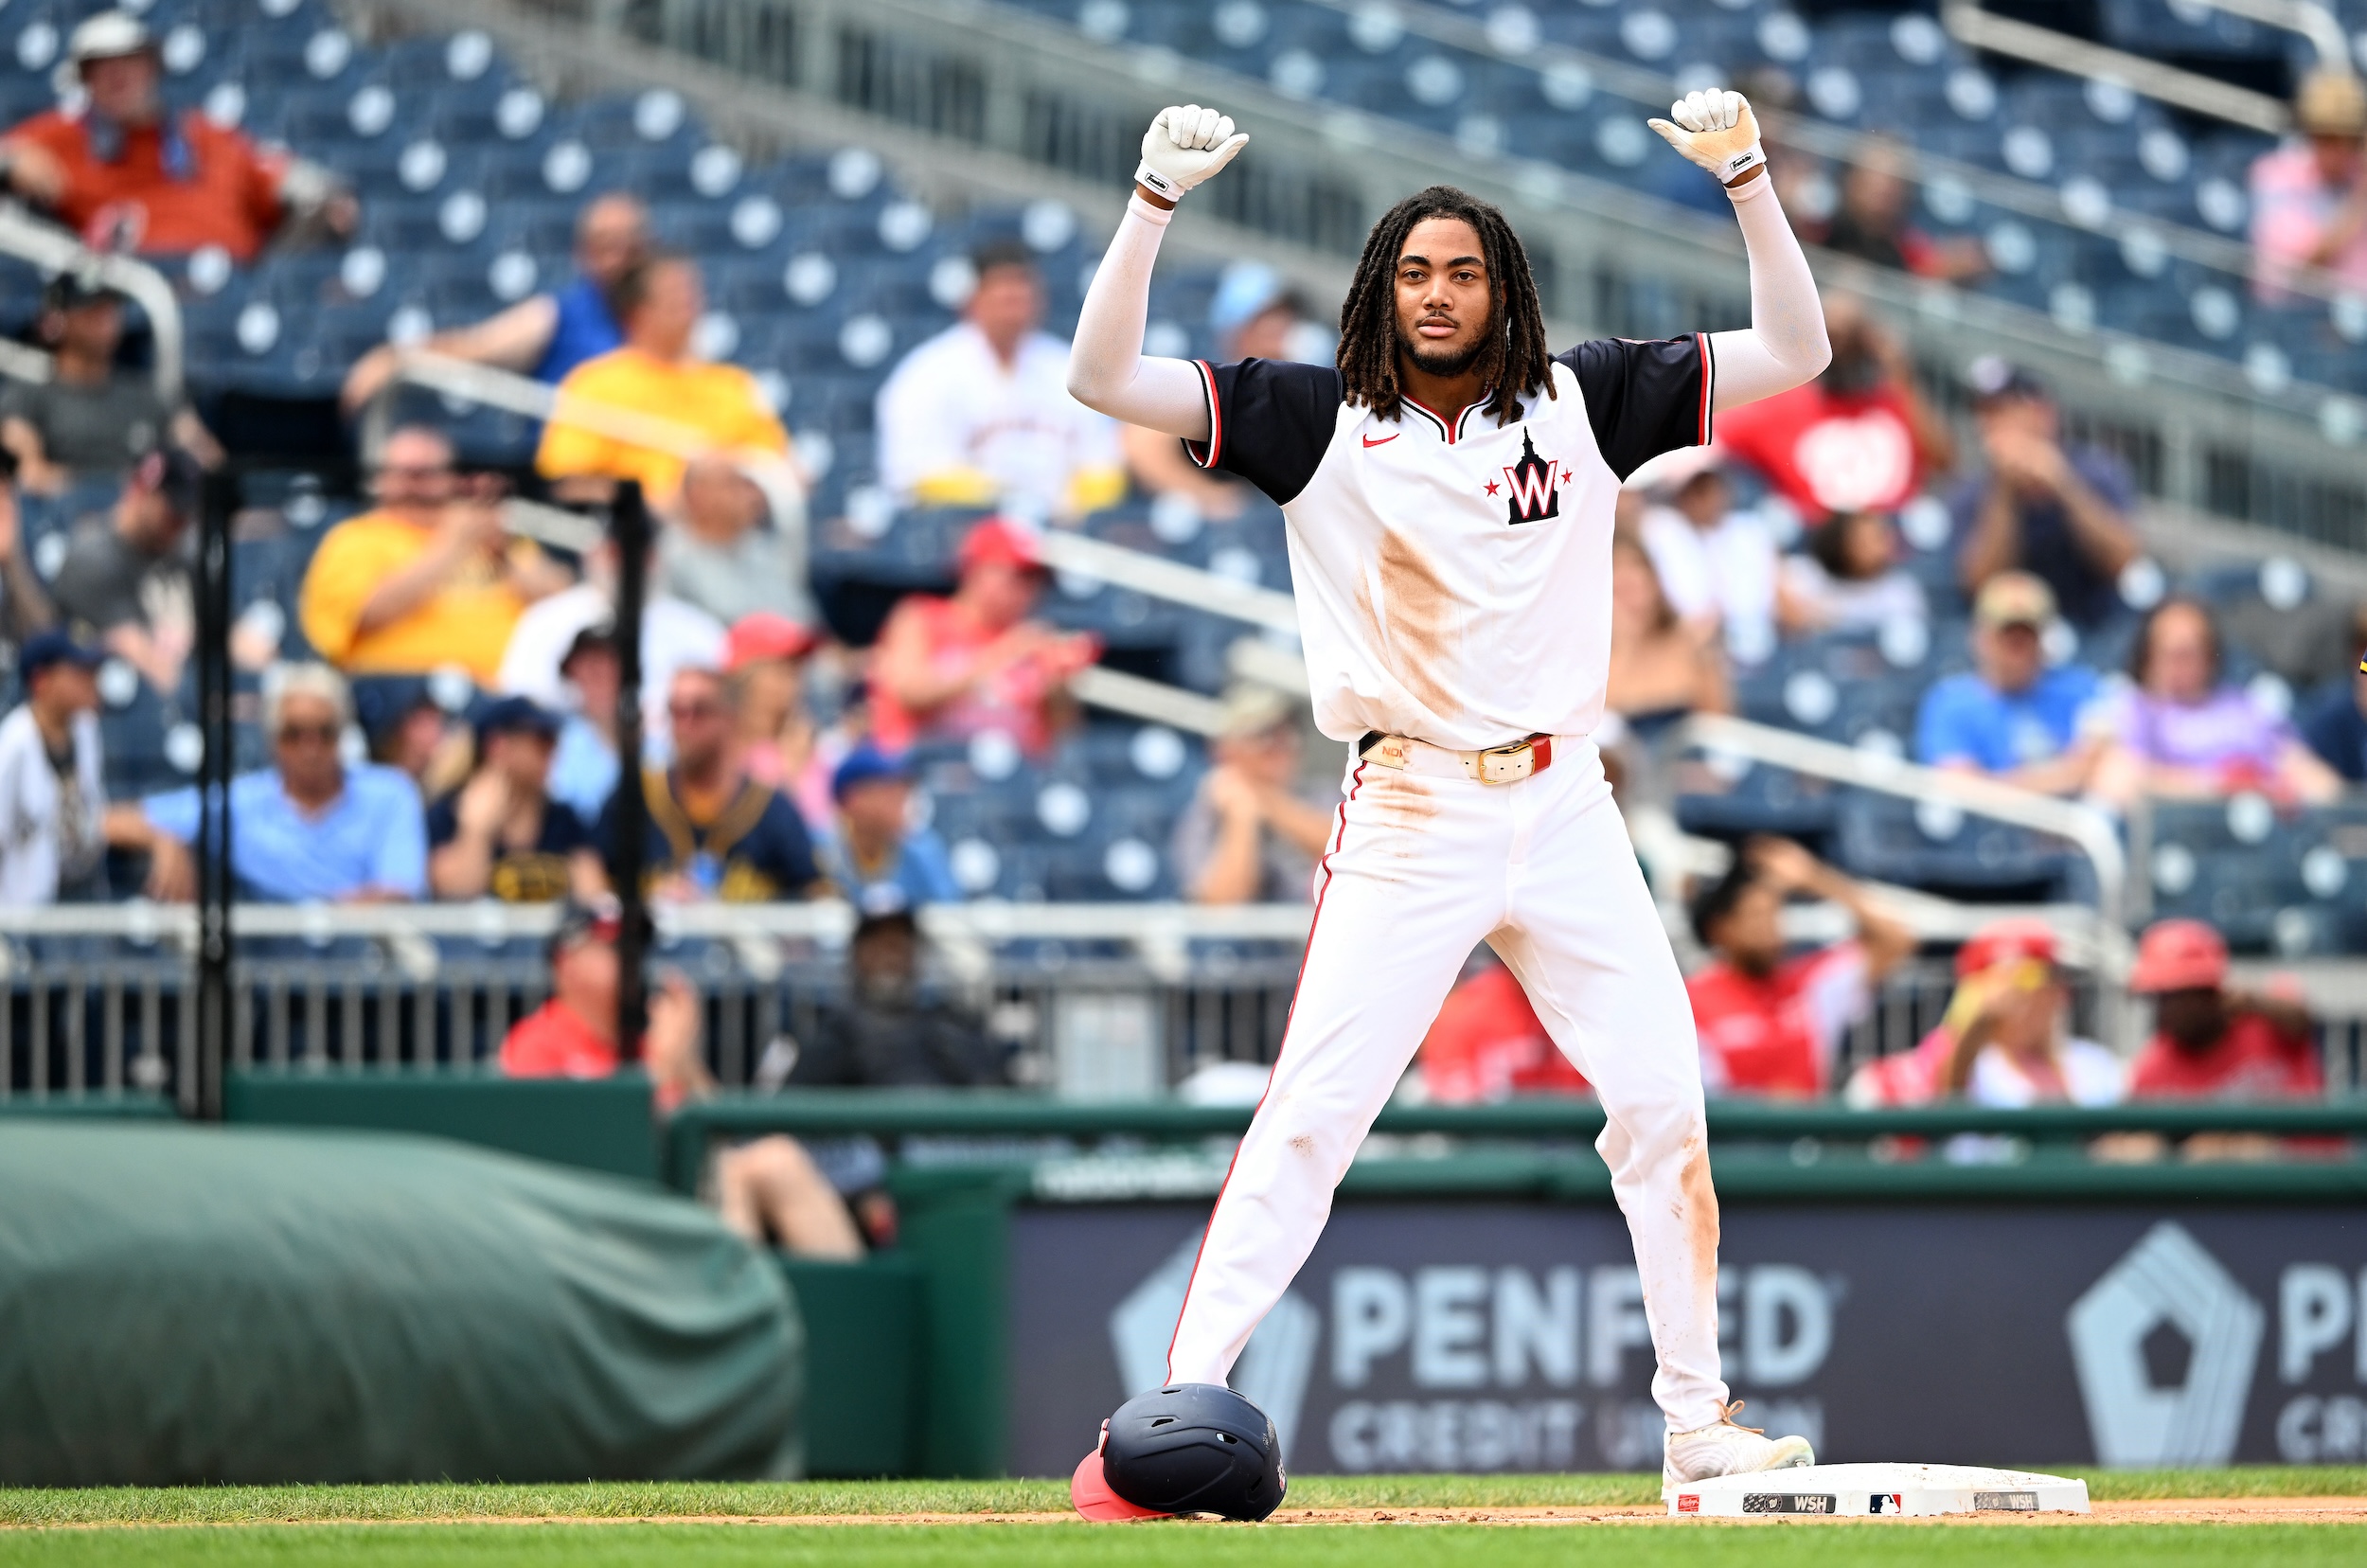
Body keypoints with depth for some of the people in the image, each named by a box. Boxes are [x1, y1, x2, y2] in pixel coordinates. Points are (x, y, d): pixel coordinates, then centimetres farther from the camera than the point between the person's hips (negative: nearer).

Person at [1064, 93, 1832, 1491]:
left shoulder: (1584, 405, 7)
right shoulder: (1321, 423, 2)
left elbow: (1794, 350, 5)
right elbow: (1104, 379, -6)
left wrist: (1746, 176, -5)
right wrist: (1156, 202, -15)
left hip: (1566, 810, 3)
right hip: (1409, 822, -3)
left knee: (1664, 1105, -1)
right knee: (1311, 1115, -11)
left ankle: (1700, 1424, 9)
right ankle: (1184, 1406, -11)